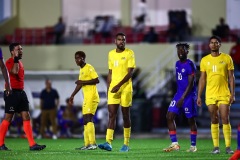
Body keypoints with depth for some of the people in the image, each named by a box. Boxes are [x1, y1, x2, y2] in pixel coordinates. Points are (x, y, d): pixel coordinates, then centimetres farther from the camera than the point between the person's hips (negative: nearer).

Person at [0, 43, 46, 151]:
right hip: (12, 93, -9)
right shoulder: (10, 62, -10)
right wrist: (16, 59, -20)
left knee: (26, 117, 1)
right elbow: (14, 71, -29)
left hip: (20, 92, 9)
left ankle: (32, 144, -4)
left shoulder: (19, 63, 19)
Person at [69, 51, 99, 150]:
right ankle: (87, 144, 9)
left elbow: (96, 80, -17)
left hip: (92, 97, -10)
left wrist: (83, 82, -18)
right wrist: (73, 95, 28)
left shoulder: (89, 68, -8)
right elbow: (80, 84, 29)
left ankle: (93, 144, -21)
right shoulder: (81, 70, 20)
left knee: (88, 119, -17)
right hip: (86, 98, 10)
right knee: (85, 121, 7)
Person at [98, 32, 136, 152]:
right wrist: (108, 88, 12)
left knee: (125, 115, 2)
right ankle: (108, 142, -14)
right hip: (113, 88, 4)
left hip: (126, 88, -4)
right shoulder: (111, 54, 12)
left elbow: (130, 72, -10)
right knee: (111, 114, -6)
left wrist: (119, 85, -19)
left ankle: (126, 144, 9)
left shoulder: (129, 53, -3)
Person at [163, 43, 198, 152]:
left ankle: (193, 146, 12)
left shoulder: (190, 65, -14)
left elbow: (191, 84, -18)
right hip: (179, 94, 8)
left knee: (191, 120, 2)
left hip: (188, 95, -8)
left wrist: (182, 98, -22)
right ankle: (174, 144, -2)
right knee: (170, 117, -3)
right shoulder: (177, 64, 11)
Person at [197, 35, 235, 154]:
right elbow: (202, 79, 10)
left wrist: (232, 94, -5)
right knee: (214, 120, 3)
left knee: (225, 120, -6)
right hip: (210, 95, 2)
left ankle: (228, 146, -3)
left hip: (224, 94, -2)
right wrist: (199, 96, 5)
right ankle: (216, 147, 5)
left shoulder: (227, 58, 2)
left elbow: (231, 77, 3)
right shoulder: (204, 60, 8)